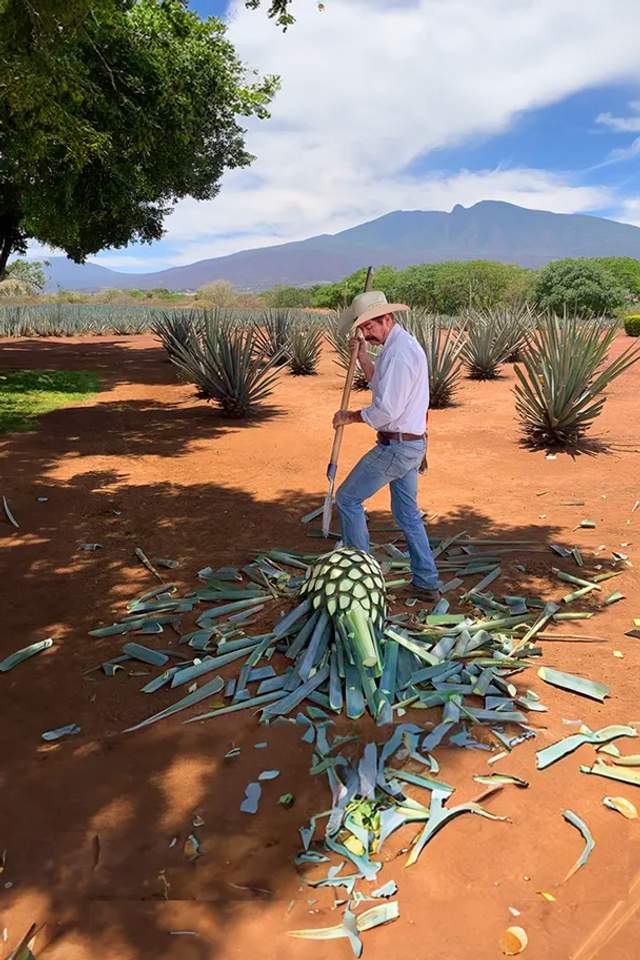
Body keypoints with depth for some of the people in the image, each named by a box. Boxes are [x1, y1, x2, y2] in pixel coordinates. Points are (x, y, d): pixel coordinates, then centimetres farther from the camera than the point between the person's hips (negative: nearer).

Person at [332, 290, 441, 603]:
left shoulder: (398, 351, -21)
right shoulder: (402, 344, 13)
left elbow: (386, 409, -24)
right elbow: (382, 386, 23)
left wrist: (350, 416, -9)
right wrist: (362, 356, 12)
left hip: (397, 446, -10)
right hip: (411, 445, 10)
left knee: (348, 498, 3)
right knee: (408, 513, 15)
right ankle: (426, 583, 21)